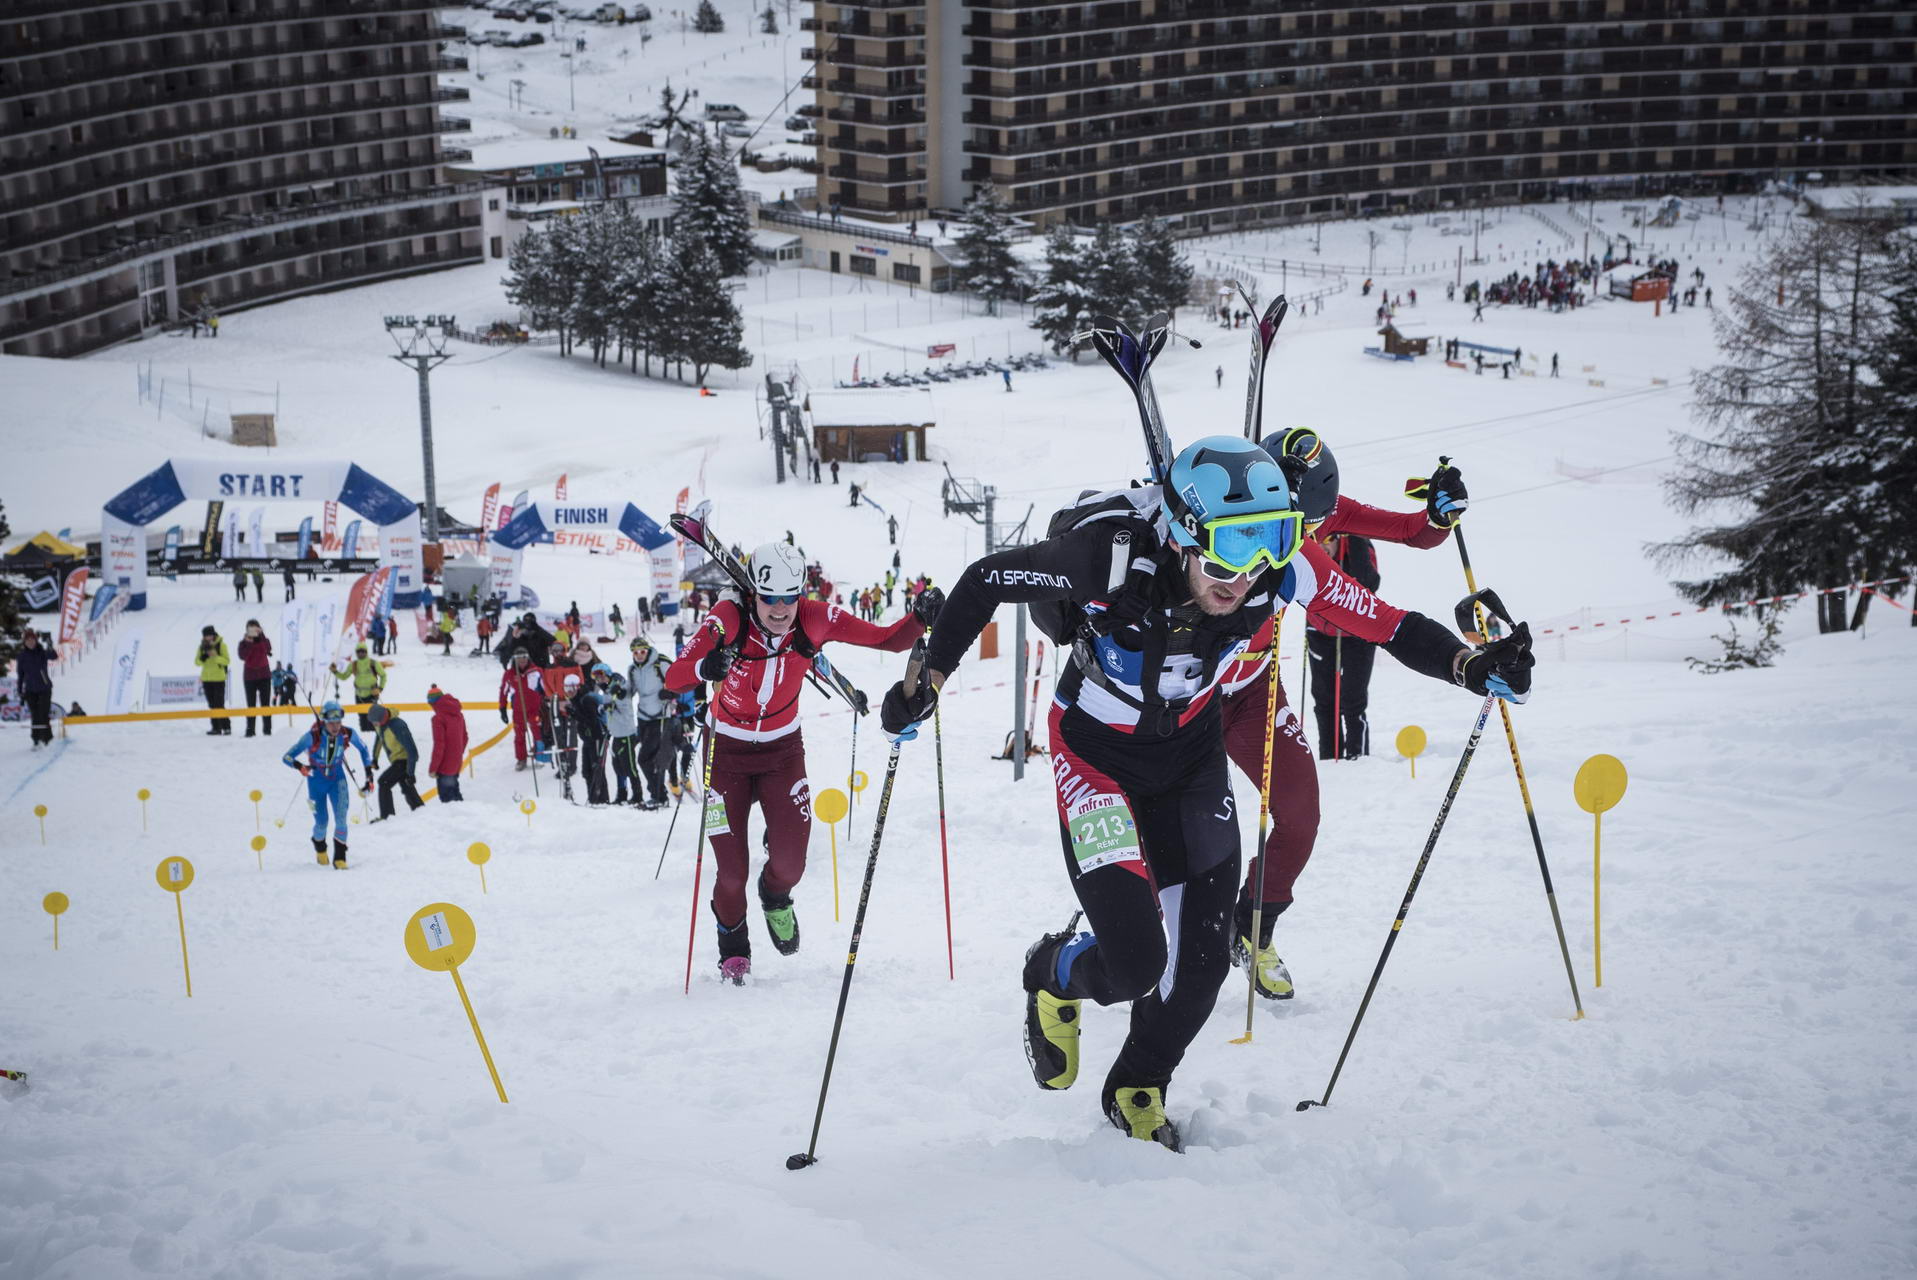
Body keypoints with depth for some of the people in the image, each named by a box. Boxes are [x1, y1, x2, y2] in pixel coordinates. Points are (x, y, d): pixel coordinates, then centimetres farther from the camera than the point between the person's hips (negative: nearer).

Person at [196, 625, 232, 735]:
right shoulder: (202, 646, 8)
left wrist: (216, 657, -26)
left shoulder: (221, 645, -5)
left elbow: (227, 660, -11)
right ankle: (216, 727, 9)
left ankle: (226, 727, -5)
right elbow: (197, 662, 6)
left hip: (219, 679, -5)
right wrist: (204, 656, -15)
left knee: (219, 705, -9)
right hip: (206, 679, 5)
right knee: (212, 705, 6)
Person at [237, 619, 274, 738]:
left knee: (265, 703, 0)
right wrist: (249, 644, -21)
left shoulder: (263, 640, 4)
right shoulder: (244, 642, 2)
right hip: (249, 677, 0)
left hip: (264, 675, 0)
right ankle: (250, 729, -1)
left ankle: (267, 729, 1)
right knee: (251, 704, -1)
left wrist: (261, 635, -20)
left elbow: (268, 649, -16)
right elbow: (242, 656, -13)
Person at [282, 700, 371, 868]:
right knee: (321, 822, 4)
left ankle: (340, 857, -7)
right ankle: (319, 847, 38)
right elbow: (287, 757, -24)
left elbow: (362, 749, 1)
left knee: (341, 817, -18)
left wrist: (369, 775, 2)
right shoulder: (312, 737, -28)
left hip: (337, 779, 1)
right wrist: (300, 766, -45)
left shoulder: (348, 734, -21)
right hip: (316, 781, -1)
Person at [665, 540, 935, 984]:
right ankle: (732, 944, 28)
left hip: (783, 750, 2)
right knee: (731, 871, -4)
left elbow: (888, 639, -15)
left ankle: (776, 897, 31)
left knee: (790, 863, -8)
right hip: (727, 751, -2)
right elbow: (673, 679, -33)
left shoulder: (815, 619, -20)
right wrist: (706, 668, -54)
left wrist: (921, 620, -35)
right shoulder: (729, 620, -26)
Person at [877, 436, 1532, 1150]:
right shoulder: (1112, 554, -35)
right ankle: (1055, 976, 22)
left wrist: (1471, 665, -27)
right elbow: (985, 583, -20)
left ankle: (1138, 1092, 33)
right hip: (1098, 757, -4)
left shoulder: (1282, 570, -25)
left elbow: (1381, 622, -13)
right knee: (1137, 963, -16)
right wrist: (928, 681, -19)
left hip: (1191, 753, 4)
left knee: (1202, 957, 3)